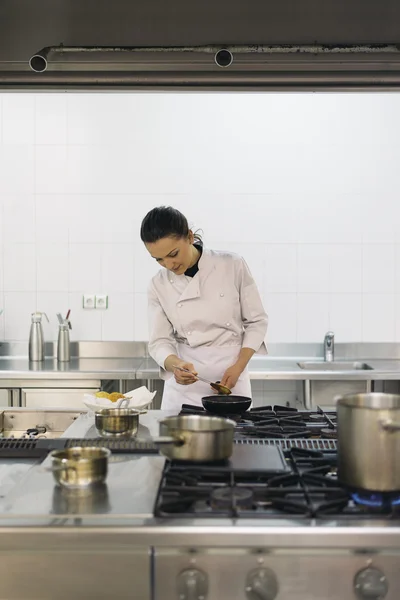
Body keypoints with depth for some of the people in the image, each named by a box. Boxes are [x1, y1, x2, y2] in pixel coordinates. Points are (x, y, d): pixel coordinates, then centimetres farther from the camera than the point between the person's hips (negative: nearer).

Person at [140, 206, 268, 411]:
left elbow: (257, 321, -2)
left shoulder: (232, 266, -9)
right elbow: (159, 341, -3)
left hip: (232, 382, -1)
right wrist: (175, 364, -25)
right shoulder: (159, 285, -4)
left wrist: (238, 368, -12)